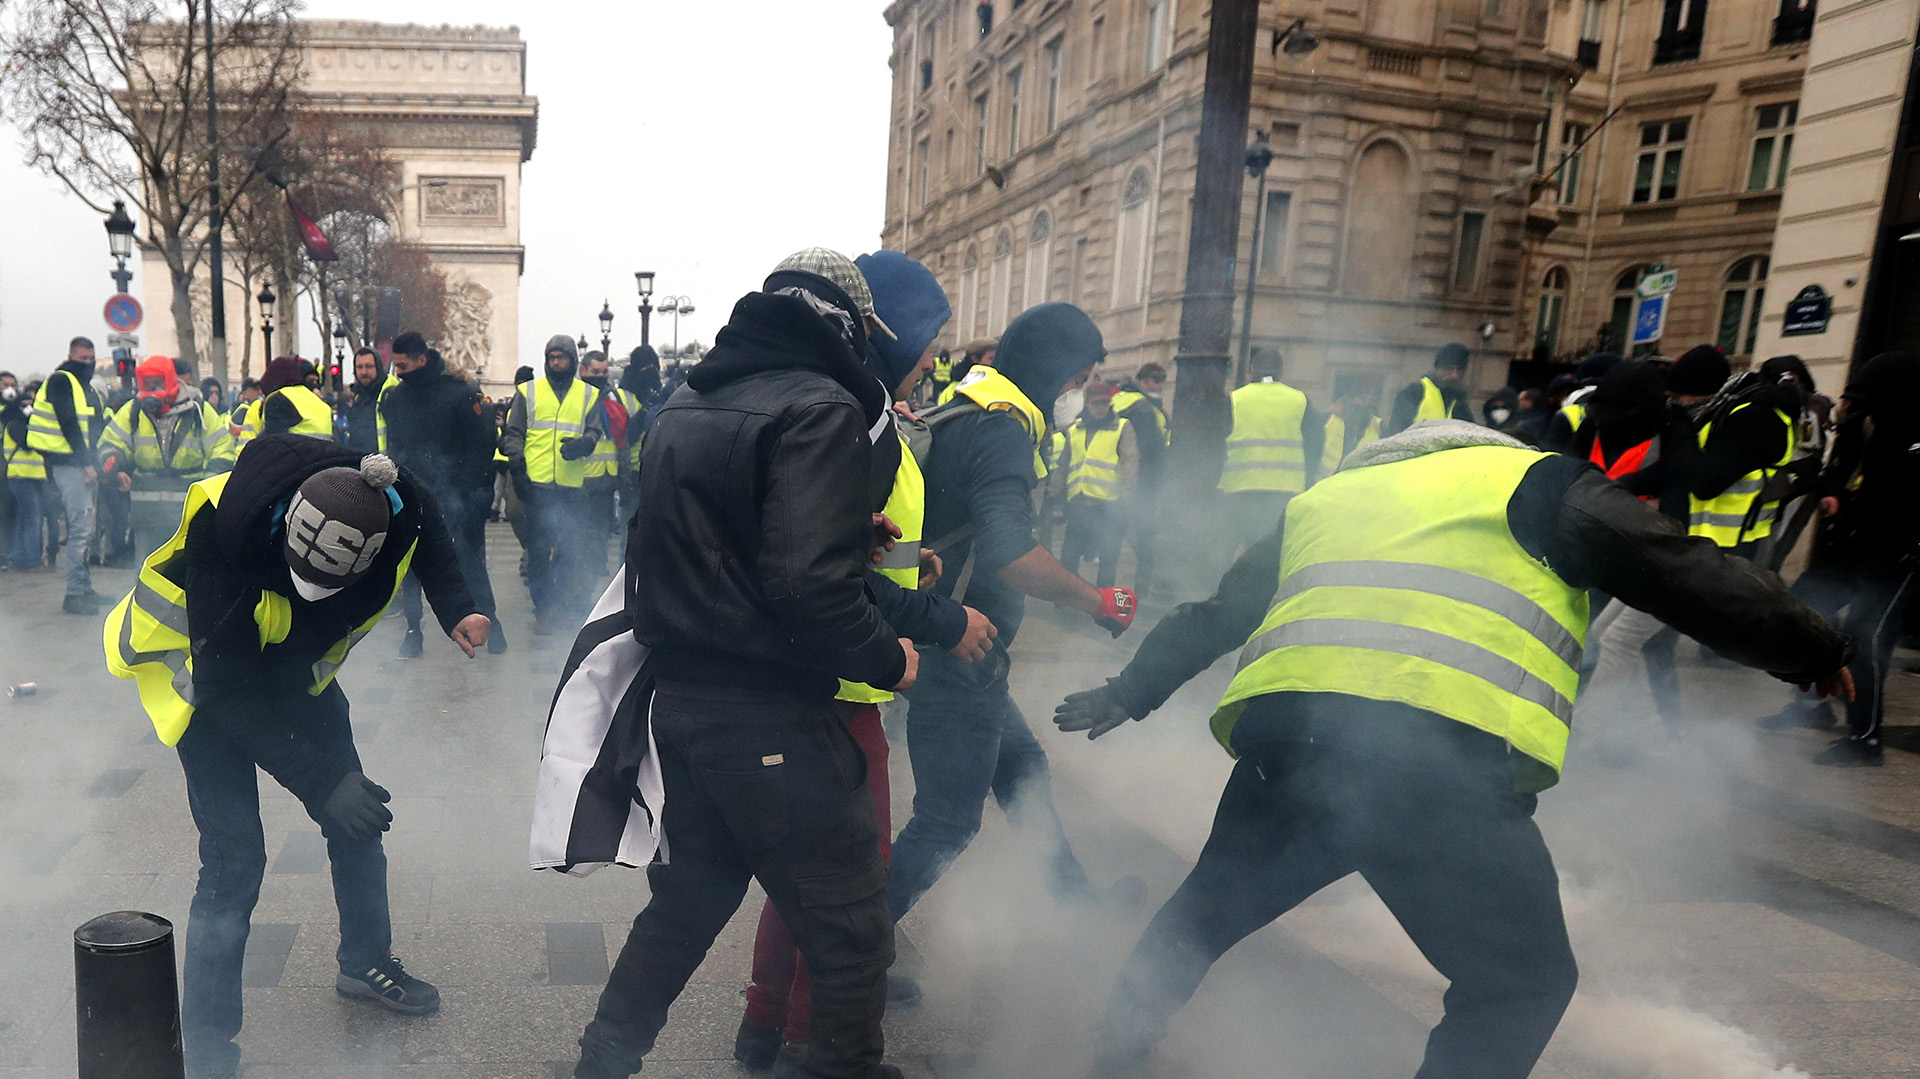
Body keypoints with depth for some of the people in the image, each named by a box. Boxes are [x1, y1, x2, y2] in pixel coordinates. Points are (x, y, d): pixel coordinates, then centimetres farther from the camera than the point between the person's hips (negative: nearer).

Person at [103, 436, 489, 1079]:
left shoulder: (396, 509, -29)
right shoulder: (224, 540, -39)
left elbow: (429, 539, 0)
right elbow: (230, 692, -32)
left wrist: (456, 610, -16)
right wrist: (321, 781, -36)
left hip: (294, 662, 5)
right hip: (201, 668, -5)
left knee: (356, 816, 9)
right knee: (233, 858, -11)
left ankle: (366, 962, 33)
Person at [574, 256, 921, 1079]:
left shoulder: (681, 409, 11)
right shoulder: (820, 408, -15)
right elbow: (811, 586, -26)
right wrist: (886, 658, -10)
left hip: (677, 701, 9)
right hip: (773, 723, -8)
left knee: (688, 900, 26)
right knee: (849, 934, 7)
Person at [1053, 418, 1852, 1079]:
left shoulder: (1324, 497, 31)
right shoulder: (1538, 482, 18)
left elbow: (1208, 620, 36)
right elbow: (1688, 575, 9)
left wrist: (1126, 695, 46)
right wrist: (1816, 652, 26)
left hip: (1283, 739, 4)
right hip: (1444, 759, -4)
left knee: (1206, 911, 28)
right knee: (1522, 985, 18)